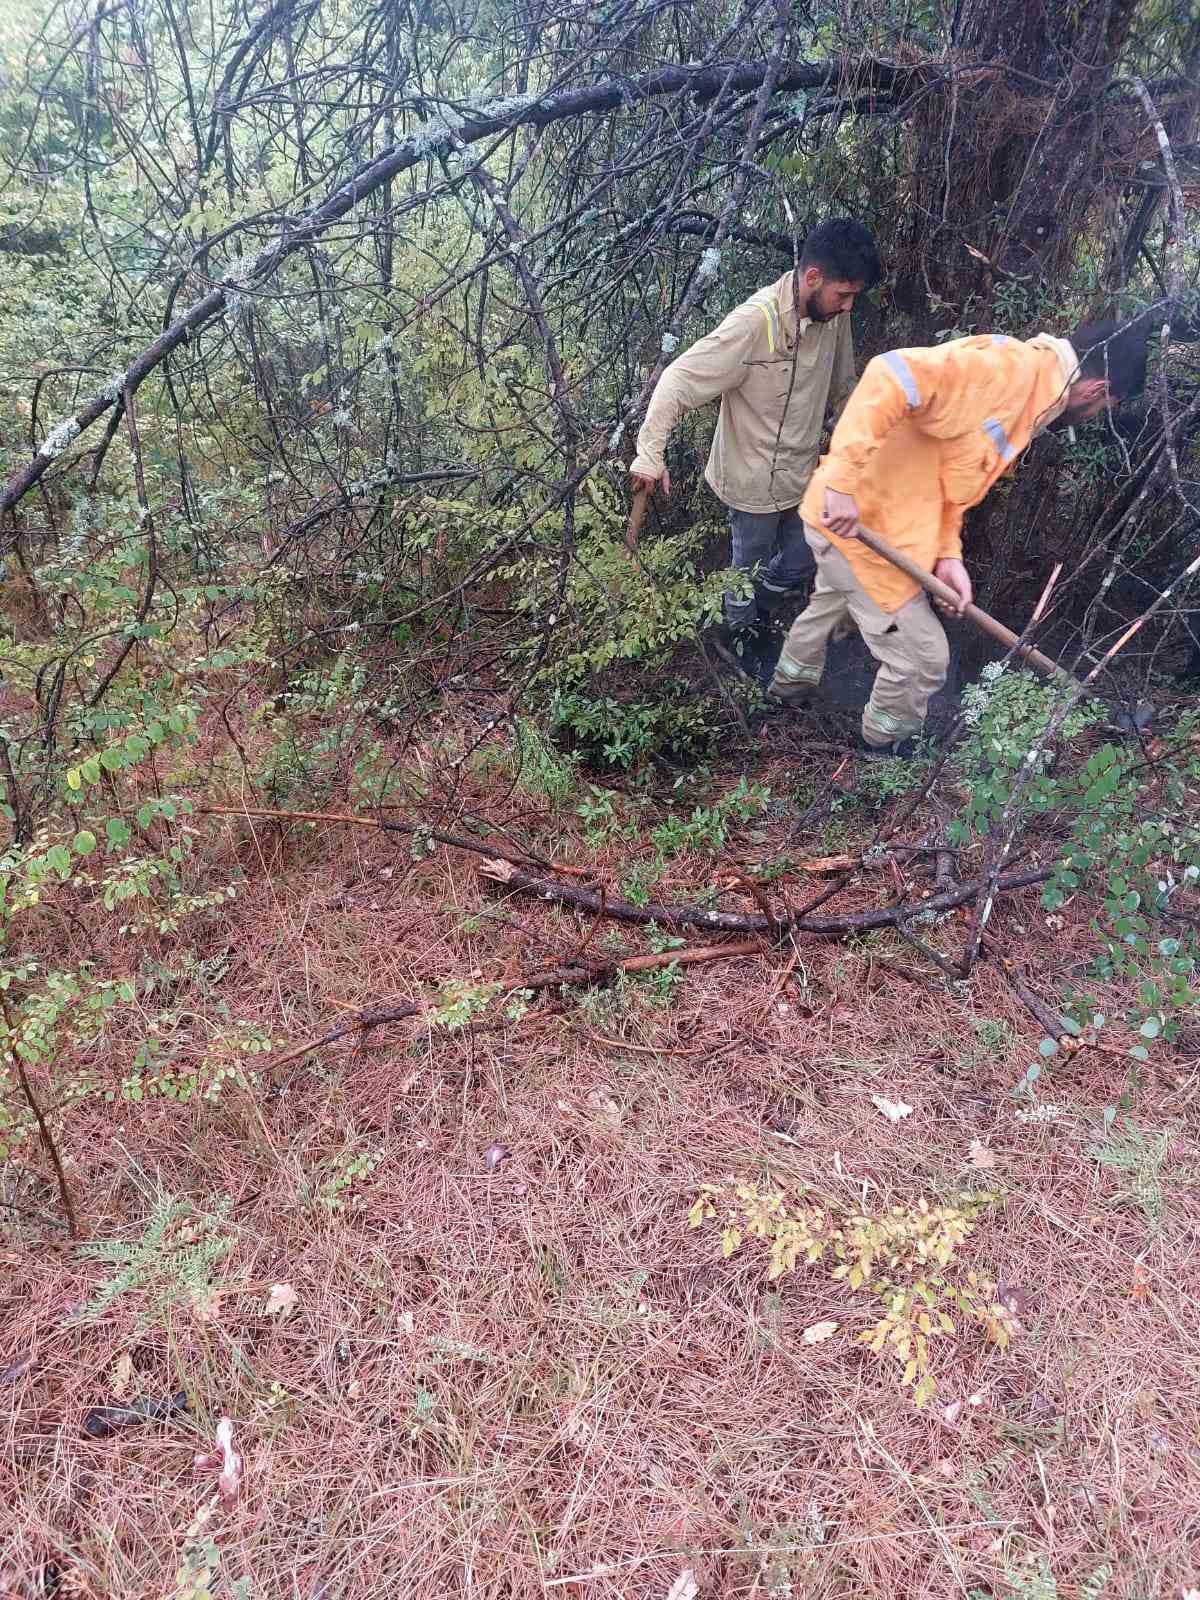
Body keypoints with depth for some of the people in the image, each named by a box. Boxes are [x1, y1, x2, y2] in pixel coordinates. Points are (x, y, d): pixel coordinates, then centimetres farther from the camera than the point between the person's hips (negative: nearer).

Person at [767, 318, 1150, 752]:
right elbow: (891, 376, -29)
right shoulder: (1011, 365, -19)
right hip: (855, 519, -10)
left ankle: (791, 683, 60)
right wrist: (845, 480, -32)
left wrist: (949, 554, -1)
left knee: (832, 603, 35)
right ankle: (885, 744, 29)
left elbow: (950, 484, 12)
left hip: (876, 519, 10)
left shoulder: (1029, 401, 12)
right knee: (924, 657, 4)